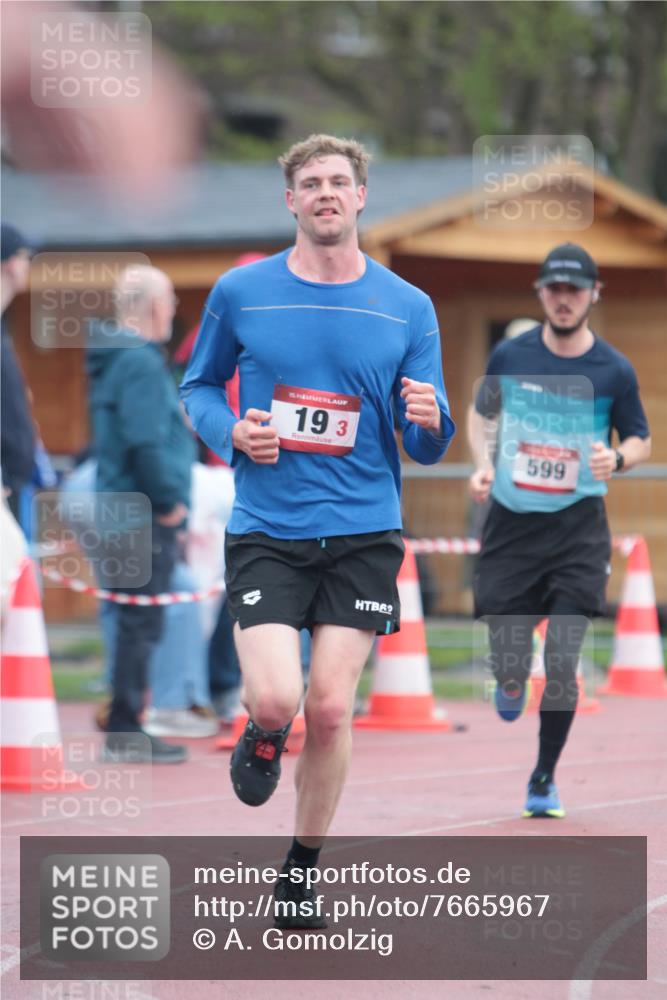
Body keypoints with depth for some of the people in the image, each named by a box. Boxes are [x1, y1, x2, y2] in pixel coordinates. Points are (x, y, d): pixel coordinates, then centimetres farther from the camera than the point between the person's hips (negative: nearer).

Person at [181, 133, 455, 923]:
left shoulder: (408, 308, 3)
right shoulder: (240, 293, 1)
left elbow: (427, 450, 7)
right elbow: (198, 385, 14)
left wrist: (429, 421, -17)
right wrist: (231, 430, -7)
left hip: (363, 537, 1)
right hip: (265, 532, -1)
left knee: (330, 710, -3)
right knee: (275, 698, -17)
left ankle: (302, 869, 17)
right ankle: (262, 738, 22)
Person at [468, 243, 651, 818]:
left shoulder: (614, 371, -4)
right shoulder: (510, 357, 0)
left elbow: (640, 441, 8)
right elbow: (484, 414, 17)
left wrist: (617, 459, -14)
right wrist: (483, 465, -1)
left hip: (579, 531, -1)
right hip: (511, 524, 1)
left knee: (562, 663, -10)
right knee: (509, 665, 2)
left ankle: (544, 781, 9)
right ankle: (511, 681, 43)